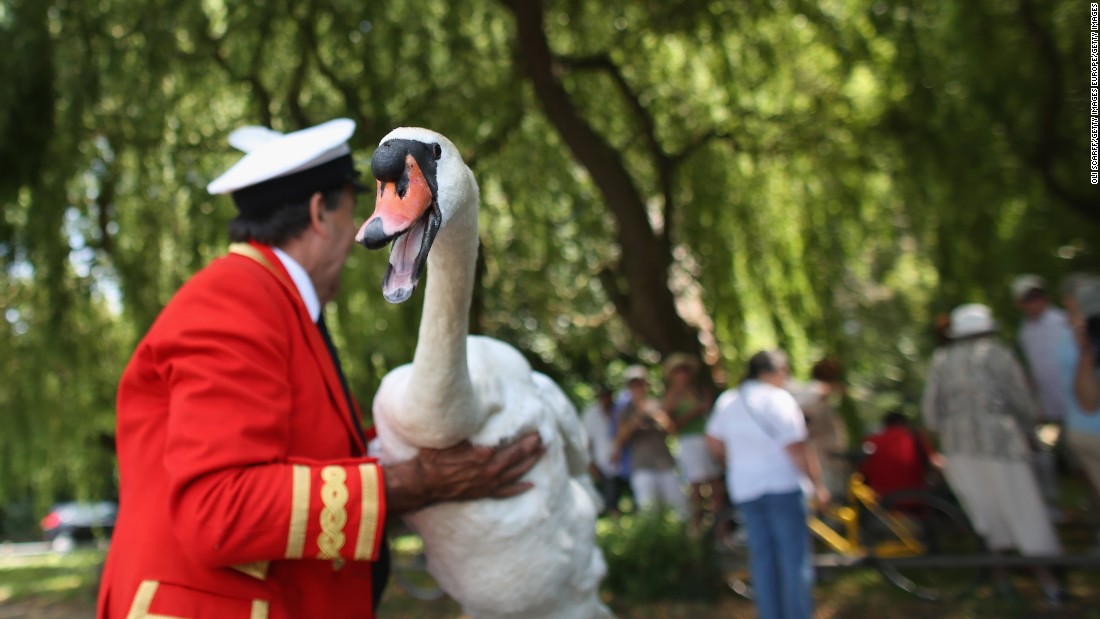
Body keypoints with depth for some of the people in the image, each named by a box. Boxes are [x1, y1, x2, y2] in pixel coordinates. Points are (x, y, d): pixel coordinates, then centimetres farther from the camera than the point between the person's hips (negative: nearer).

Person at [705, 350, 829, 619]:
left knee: (762, 559, 11)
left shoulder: (727, 400, 10)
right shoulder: (779, 398, -10)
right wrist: (818, 486, -9)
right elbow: (797, 448, -15)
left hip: (745, 488, 6)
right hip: (783, 485, -6)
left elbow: (713, 442, 13)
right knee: (795, 558, 0)